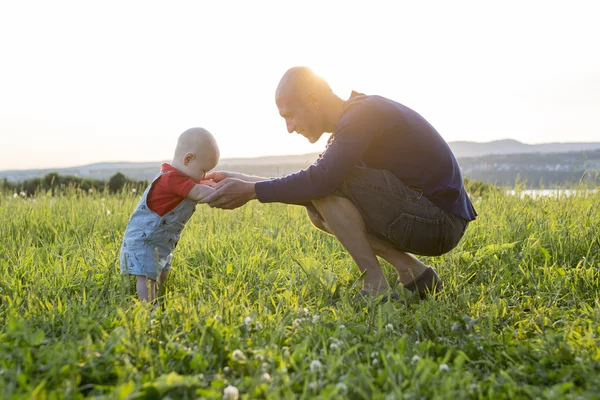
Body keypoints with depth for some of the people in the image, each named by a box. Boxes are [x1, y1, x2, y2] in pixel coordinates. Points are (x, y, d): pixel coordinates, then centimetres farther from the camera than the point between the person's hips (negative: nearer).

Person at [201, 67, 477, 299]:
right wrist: (243, 180, 9)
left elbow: (321, 178, -29)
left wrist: (251, 191, -18)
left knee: (326, 187, -18)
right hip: (433, 219, 10)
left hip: (439, 223, -10)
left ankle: (377, 288, -11)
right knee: (317, 209, 8)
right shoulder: (355, 117, 13)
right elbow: (313, 182, 15)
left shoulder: (362, 114, -16)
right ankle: (415, 273, 5)